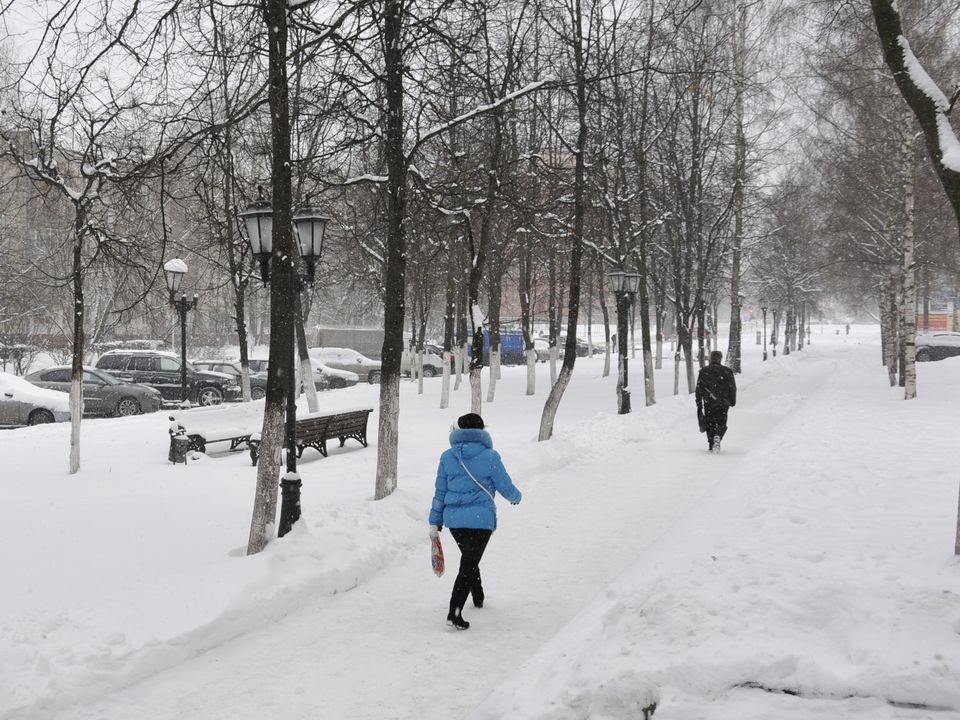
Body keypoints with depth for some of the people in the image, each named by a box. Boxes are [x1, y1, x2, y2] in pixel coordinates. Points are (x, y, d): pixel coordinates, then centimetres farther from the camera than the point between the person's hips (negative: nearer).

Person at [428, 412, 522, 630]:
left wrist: (435, 522, 15)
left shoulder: (447, 457, 2)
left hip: (453, 519, 4)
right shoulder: (490, 457, -8)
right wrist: (516, 497, 24)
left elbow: (440, 491, 7)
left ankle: (478, 598, 43)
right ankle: (454, 613, -11)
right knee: (468, 564, -2)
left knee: (469, 560, 25)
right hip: (480, 520, -4)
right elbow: (505, 487, 1)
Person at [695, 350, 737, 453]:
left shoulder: (703, 371, 3)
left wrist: (699, 404, 9)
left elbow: (699, 389, 4)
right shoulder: (727, 371, 1)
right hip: (723, 404, -1)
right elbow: (733, 388, 4)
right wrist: (732, 401, 16)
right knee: (721, 424, 7)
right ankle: (718, 436, -22)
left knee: (709, 425, 12)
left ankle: (712, 445, 8)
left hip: (708, 403, 1)